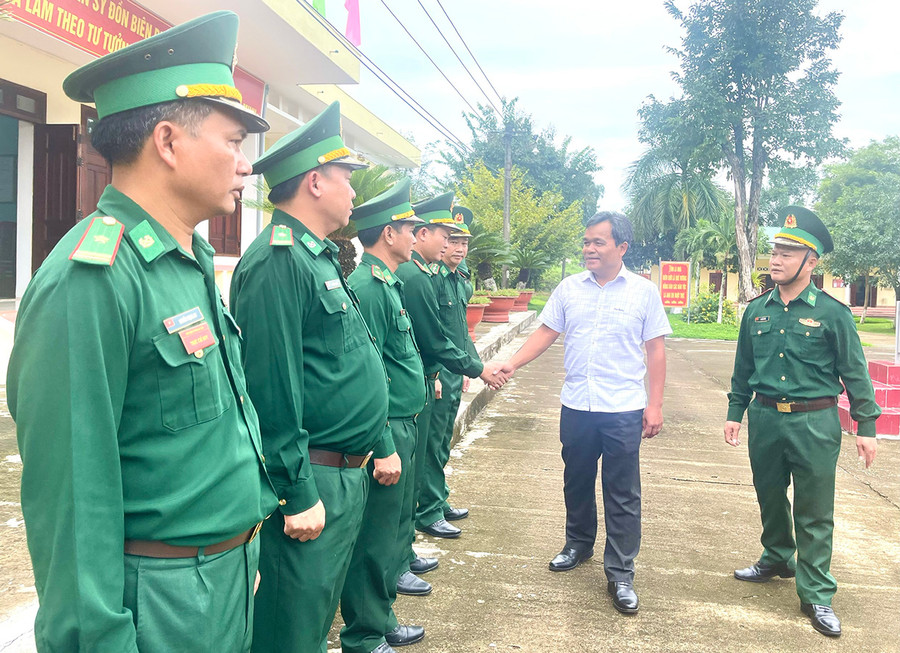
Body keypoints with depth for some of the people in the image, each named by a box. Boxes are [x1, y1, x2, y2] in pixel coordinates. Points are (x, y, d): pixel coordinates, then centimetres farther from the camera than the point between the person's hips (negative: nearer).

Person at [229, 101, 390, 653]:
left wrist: (381, 443, 21)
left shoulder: (323, 257, 15)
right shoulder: (277, 261, -18)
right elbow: (273, 389, -23)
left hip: (349, 475, 10)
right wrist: (297, 495, -21)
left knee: (322, 607, 23)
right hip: (313, 481, -10)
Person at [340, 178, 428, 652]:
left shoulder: (386, 283, 14)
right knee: (376, 540, 1)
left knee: (394, 530, 20)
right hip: (385, 432, -10)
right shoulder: (368, 287, -18)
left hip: (401, 428, 10)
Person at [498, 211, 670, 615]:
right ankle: (578, 544, 38)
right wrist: (511, 364, -9)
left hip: (623, 409, -3)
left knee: (623, 494, 2)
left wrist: (655, 405, -5)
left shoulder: (643, 291, -2)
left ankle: (620, 574, 12)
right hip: (576, 405, 3)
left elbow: (655, 350, -1)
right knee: (576, 482, 17)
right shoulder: (569, 288, 4)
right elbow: (545, 333, 5)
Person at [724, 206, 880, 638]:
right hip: (765, 418, 4)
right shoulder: (756, 311, 5)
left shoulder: (832, 312, -7)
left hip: (814, 422, -4)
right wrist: (735, 412, 13)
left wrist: (866, 426, -5)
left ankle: (816, 595, 13)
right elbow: (743, 369, 14)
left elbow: (855, 373, -3)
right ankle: (777, 559, 41)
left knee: (814, 512, 2)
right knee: (769, 497, 18)